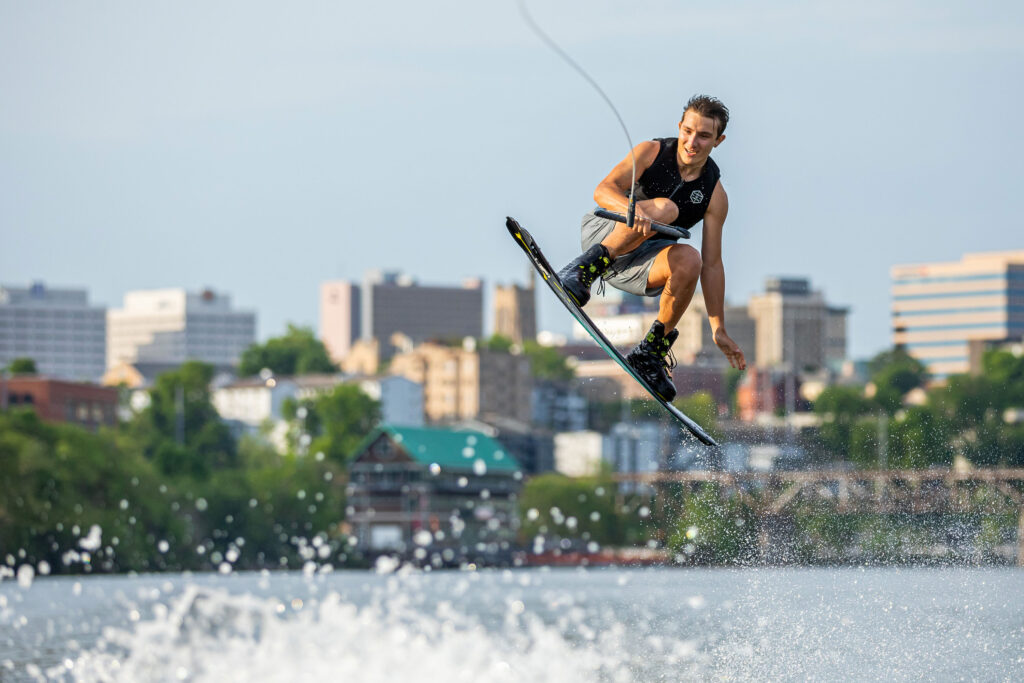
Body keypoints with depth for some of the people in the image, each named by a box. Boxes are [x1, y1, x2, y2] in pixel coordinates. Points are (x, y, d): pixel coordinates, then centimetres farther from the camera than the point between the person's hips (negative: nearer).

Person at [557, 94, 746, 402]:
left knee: (689, 260, -31)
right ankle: (584, 269, -34)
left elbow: (712, 265, -2)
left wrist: (719, 329, -5)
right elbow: (604, 190, -20)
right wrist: (634, 208, -43)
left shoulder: (714, 195, -4)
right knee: (665, 208, -29)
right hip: (604, 234, -3)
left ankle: (651, 352, -16)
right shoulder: (652, 152, -8)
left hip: (637, 265, 3)